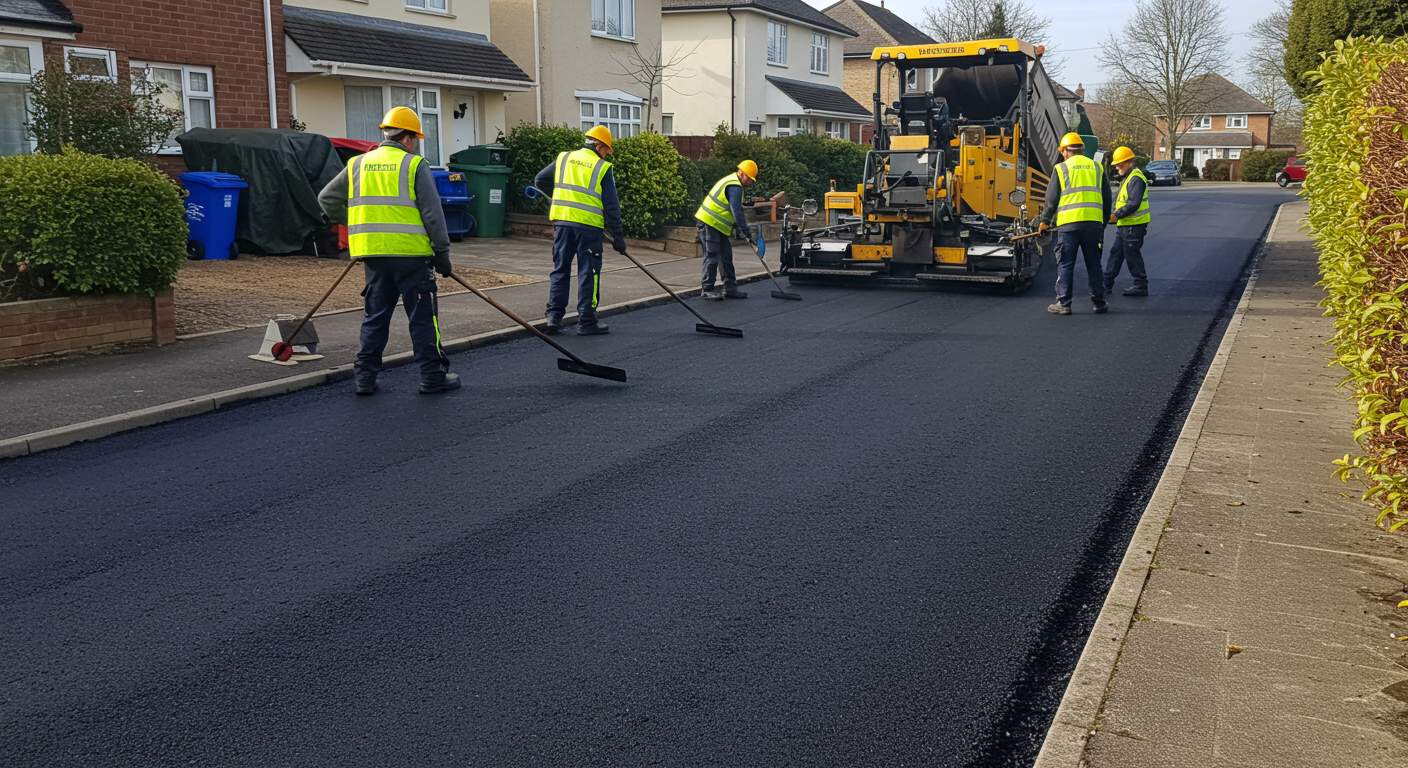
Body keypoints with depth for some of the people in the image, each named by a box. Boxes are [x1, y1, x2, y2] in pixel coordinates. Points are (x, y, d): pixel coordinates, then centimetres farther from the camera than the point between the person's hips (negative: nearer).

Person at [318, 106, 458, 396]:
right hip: (410, 252, -4)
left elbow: (327, 199, 16)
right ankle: (433, 376, 7)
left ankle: (365, 376, 13)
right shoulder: (415, 166, -3)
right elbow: (432, 213, -7)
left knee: (375, 316, 13)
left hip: (373, 253, 5)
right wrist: (442, 252, -1)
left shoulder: (358, 164, 11)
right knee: (422, 316, 4)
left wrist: (352, 224, 28)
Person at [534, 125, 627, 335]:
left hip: (561, 221, 4)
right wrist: (618, 236, 3)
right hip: (589, 225, -4)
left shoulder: (564, 159, 11)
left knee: (560, 270, 13)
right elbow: (611, 205, -2)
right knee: (588, 273, 3)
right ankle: (586, 321, 6)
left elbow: (540, 181, 18)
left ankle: (554, 316, 9)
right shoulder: (603, 168, 0)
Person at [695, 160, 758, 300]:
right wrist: (745, 232, -23)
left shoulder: (732, 181, 16)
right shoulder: (735, 187, -18)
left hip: (717, 225, 11)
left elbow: (735, 209, 22)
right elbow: (736, 211, -24)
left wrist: (737, 228, 17)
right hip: (708, 224, -11)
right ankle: (707, 290, -2)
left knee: (726, 256, 10)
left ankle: (730, 288, 14)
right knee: (712, 256, -7)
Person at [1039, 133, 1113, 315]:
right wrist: (1104, 222, 25)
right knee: (1094, 264, 10)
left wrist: (1045, 221, 12)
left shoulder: (1061, 168, 3)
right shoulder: (1097, 168, 14)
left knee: (1065, 264, 3)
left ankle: (1063, 303, 2)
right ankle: (1099, 303, 14)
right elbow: (1106, 198, 16)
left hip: (1068, 223, -3)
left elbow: (1051, 199, 1)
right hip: (1094, 223, 3)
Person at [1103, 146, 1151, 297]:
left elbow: (1134, 204, -25)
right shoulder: (1128, 177, 17)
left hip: (1134, 226, -11)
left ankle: (1141, 286, 5)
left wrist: (1117, 215, -22)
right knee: (1116, 252, 12)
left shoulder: (1136, 178, -16)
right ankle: (1107, 284, 17)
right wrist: (1115, 215, 11)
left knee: (1132, 255, -3)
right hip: (1124, 225, 11)